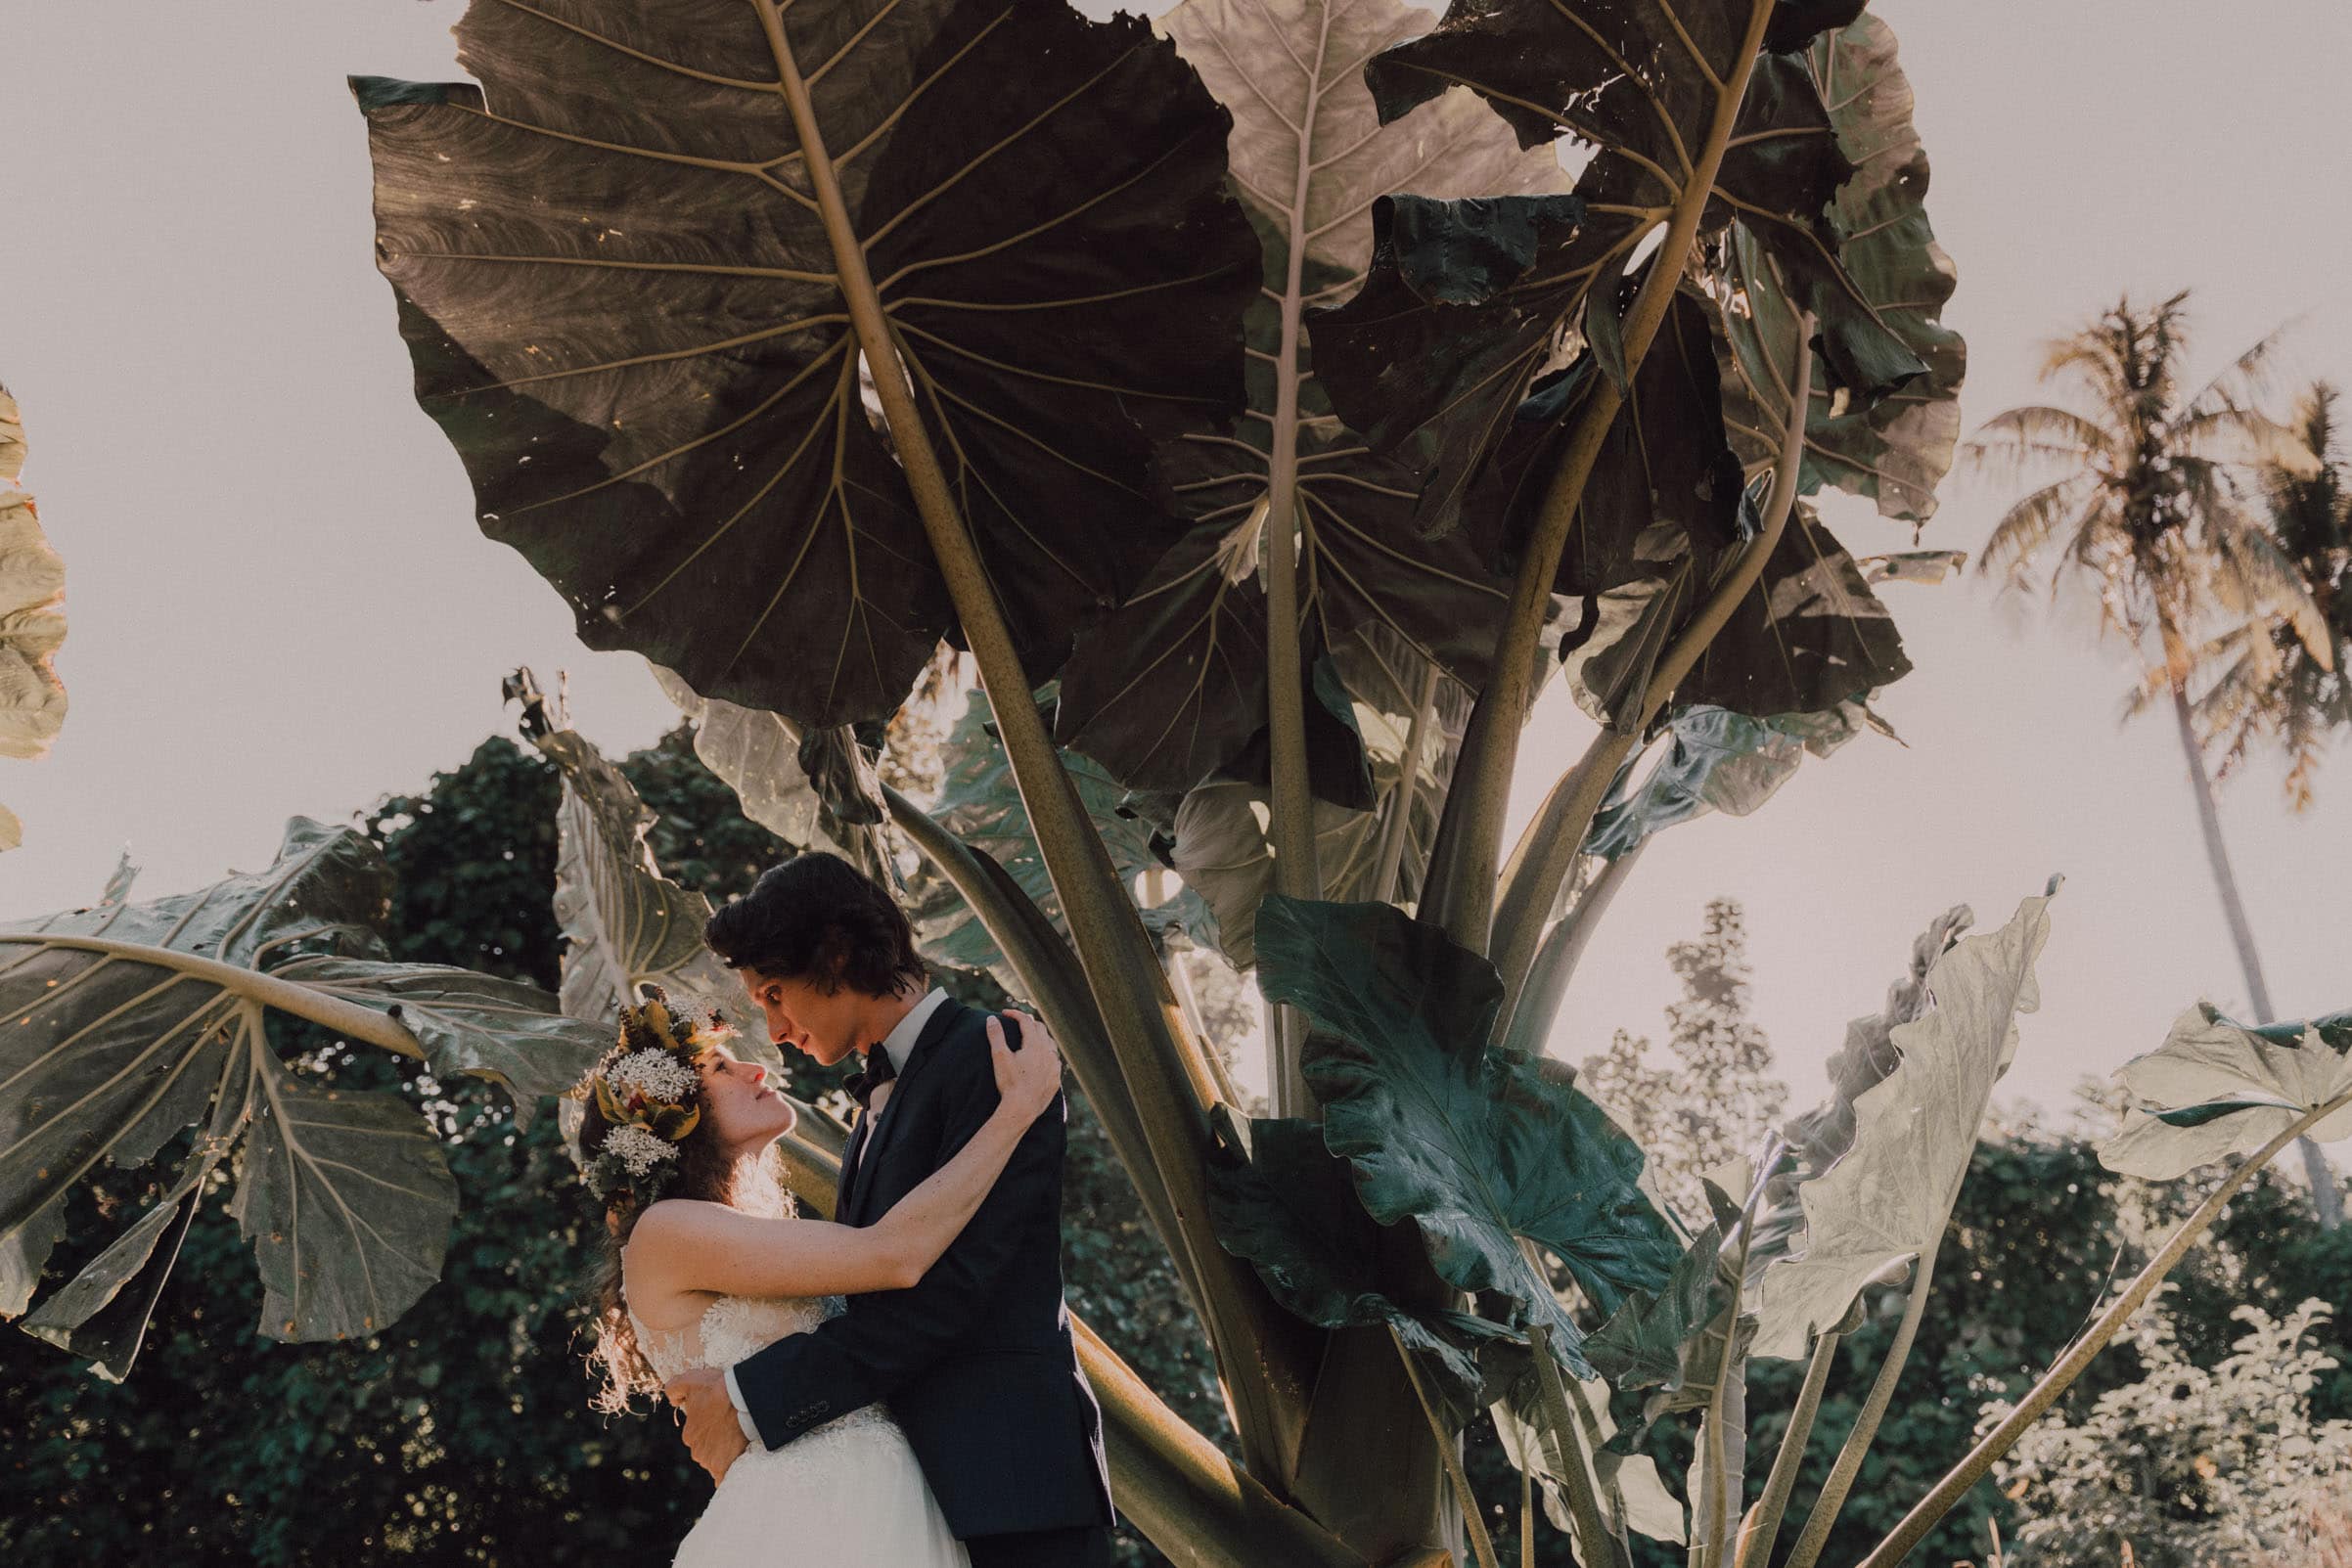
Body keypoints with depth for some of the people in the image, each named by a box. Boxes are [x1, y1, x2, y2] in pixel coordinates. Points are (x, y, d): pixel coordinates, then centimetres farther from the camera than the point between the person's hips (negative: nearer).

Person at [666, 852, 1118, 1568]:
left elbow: (950, 1284, -18)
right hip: (921, 1480, 8)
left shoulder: (991, 1055, -9)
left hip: (1007, 1485, -8)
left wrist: (756, 1398, -17)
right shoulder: (882, 1096, 19)